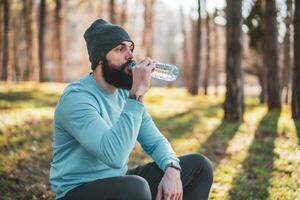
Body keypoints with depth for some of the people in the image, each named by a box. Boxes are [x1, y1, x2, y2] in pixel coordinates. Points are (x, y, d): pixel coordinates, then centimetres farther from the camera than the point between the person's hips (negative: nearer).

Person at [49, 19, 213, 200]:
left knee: (200, 166, 0)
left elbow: (155, 142, 6)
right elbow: (114, 156, -34)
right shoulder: (76, 97, -21)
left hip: (121, 183, 8)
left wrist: (172, 169, -16)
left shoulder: (126, 92, 5)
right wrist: (137, 94, -33)